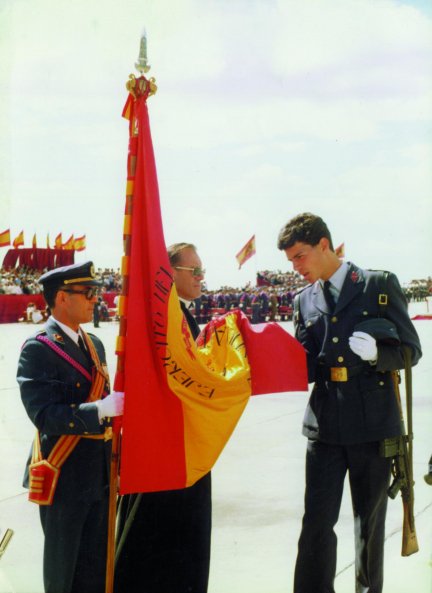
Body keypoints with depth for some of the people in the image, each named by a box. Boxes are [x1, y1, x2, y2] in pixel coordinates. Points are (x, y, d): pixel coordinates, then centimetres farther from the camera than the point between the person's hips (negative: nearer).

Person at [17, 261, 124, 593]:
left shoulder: (94, 344, 11)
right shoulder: (38, 349, -15)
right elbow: (44, 415, -25)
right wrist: (101, 410, -34)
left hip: (100, 474, 7)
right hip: (65, 477, -7)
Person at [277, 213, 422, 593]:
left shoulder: (380, 285, -3)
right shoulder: (304, 300, 9)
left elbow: (410, 350, -3)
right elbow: (306, 367, 8)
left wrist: (376, 351, -23)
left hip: (372, 424, -2)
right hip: (325, 427, 3)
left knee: (370, 521, 12)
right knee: (316, 523, -1)